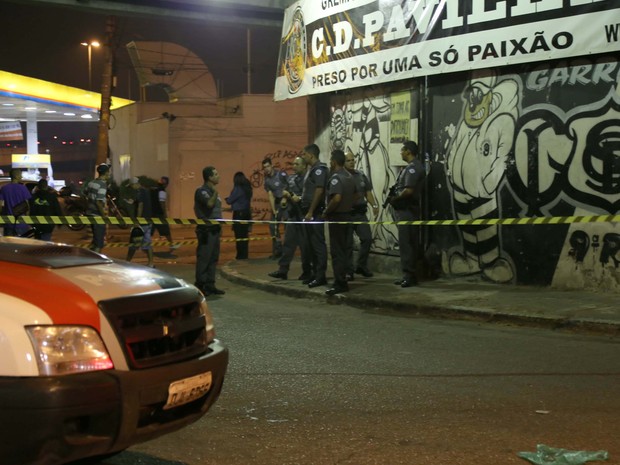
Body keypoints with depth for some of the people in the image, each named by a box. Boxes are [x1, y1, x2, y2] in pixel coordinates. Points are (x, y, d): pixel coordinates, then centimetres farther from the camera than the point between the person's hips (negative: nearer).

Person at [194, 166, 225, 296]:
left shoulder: (212, 191, 17)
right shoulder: (201, 191, -11)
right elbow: (210, 203, -28)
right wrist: (215, 192, -21)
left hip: (215, 228, 9)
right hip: (206, 229, -9)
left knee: (213, 257, 10)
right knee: (204, 257, -8)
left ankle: (210, 285, 16)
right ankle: (200, 286, -4)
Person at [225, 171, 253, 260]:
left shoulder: (237, 188, -13)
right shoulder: (247, 188, 7)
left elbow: (229, 201, -9)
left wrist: (227, 199, 14)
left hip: (239, 213, -7)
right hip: (247, 212, 7)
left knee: (239, 235, -2)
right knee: (245, 234, 11)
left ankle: (241, 255, -2)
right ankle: (244, 254, 14)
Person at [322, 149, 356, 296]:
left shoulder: (335, 177, -17)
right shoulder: (350, 176, 11)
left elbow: (336, 198, -28)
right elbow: (355, 195, 18)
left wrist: (326, 212, -16)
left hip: (337, 217, -9)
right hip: (348, 215, 9)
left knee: (337, 251, -5)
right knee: (345, 249, 14)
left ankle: (340, 283, -4)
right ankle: (342, 280, 21)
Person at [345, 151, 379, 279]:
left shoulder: (361, 176, 13)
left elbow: (368, 192, 15)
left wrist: (374, 205, 2)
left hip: (360, 213, 5)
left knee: (367, 238, 0)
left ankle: (361, 266, 17)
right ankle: (349, 271, 8)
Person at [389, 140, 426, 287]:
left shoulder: (413, 167, -15)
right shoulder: (413, 166, 18)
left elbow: (408, 190, -24)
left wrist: (394, 198, -10)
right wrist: (395, 198, 5)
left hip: (407, 210, -10)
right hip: (407, 209, 10)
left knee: (406, 243, -9)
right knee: (410, 243, 12)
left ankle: (409, 275, -8)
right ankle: (409, 275, 17)